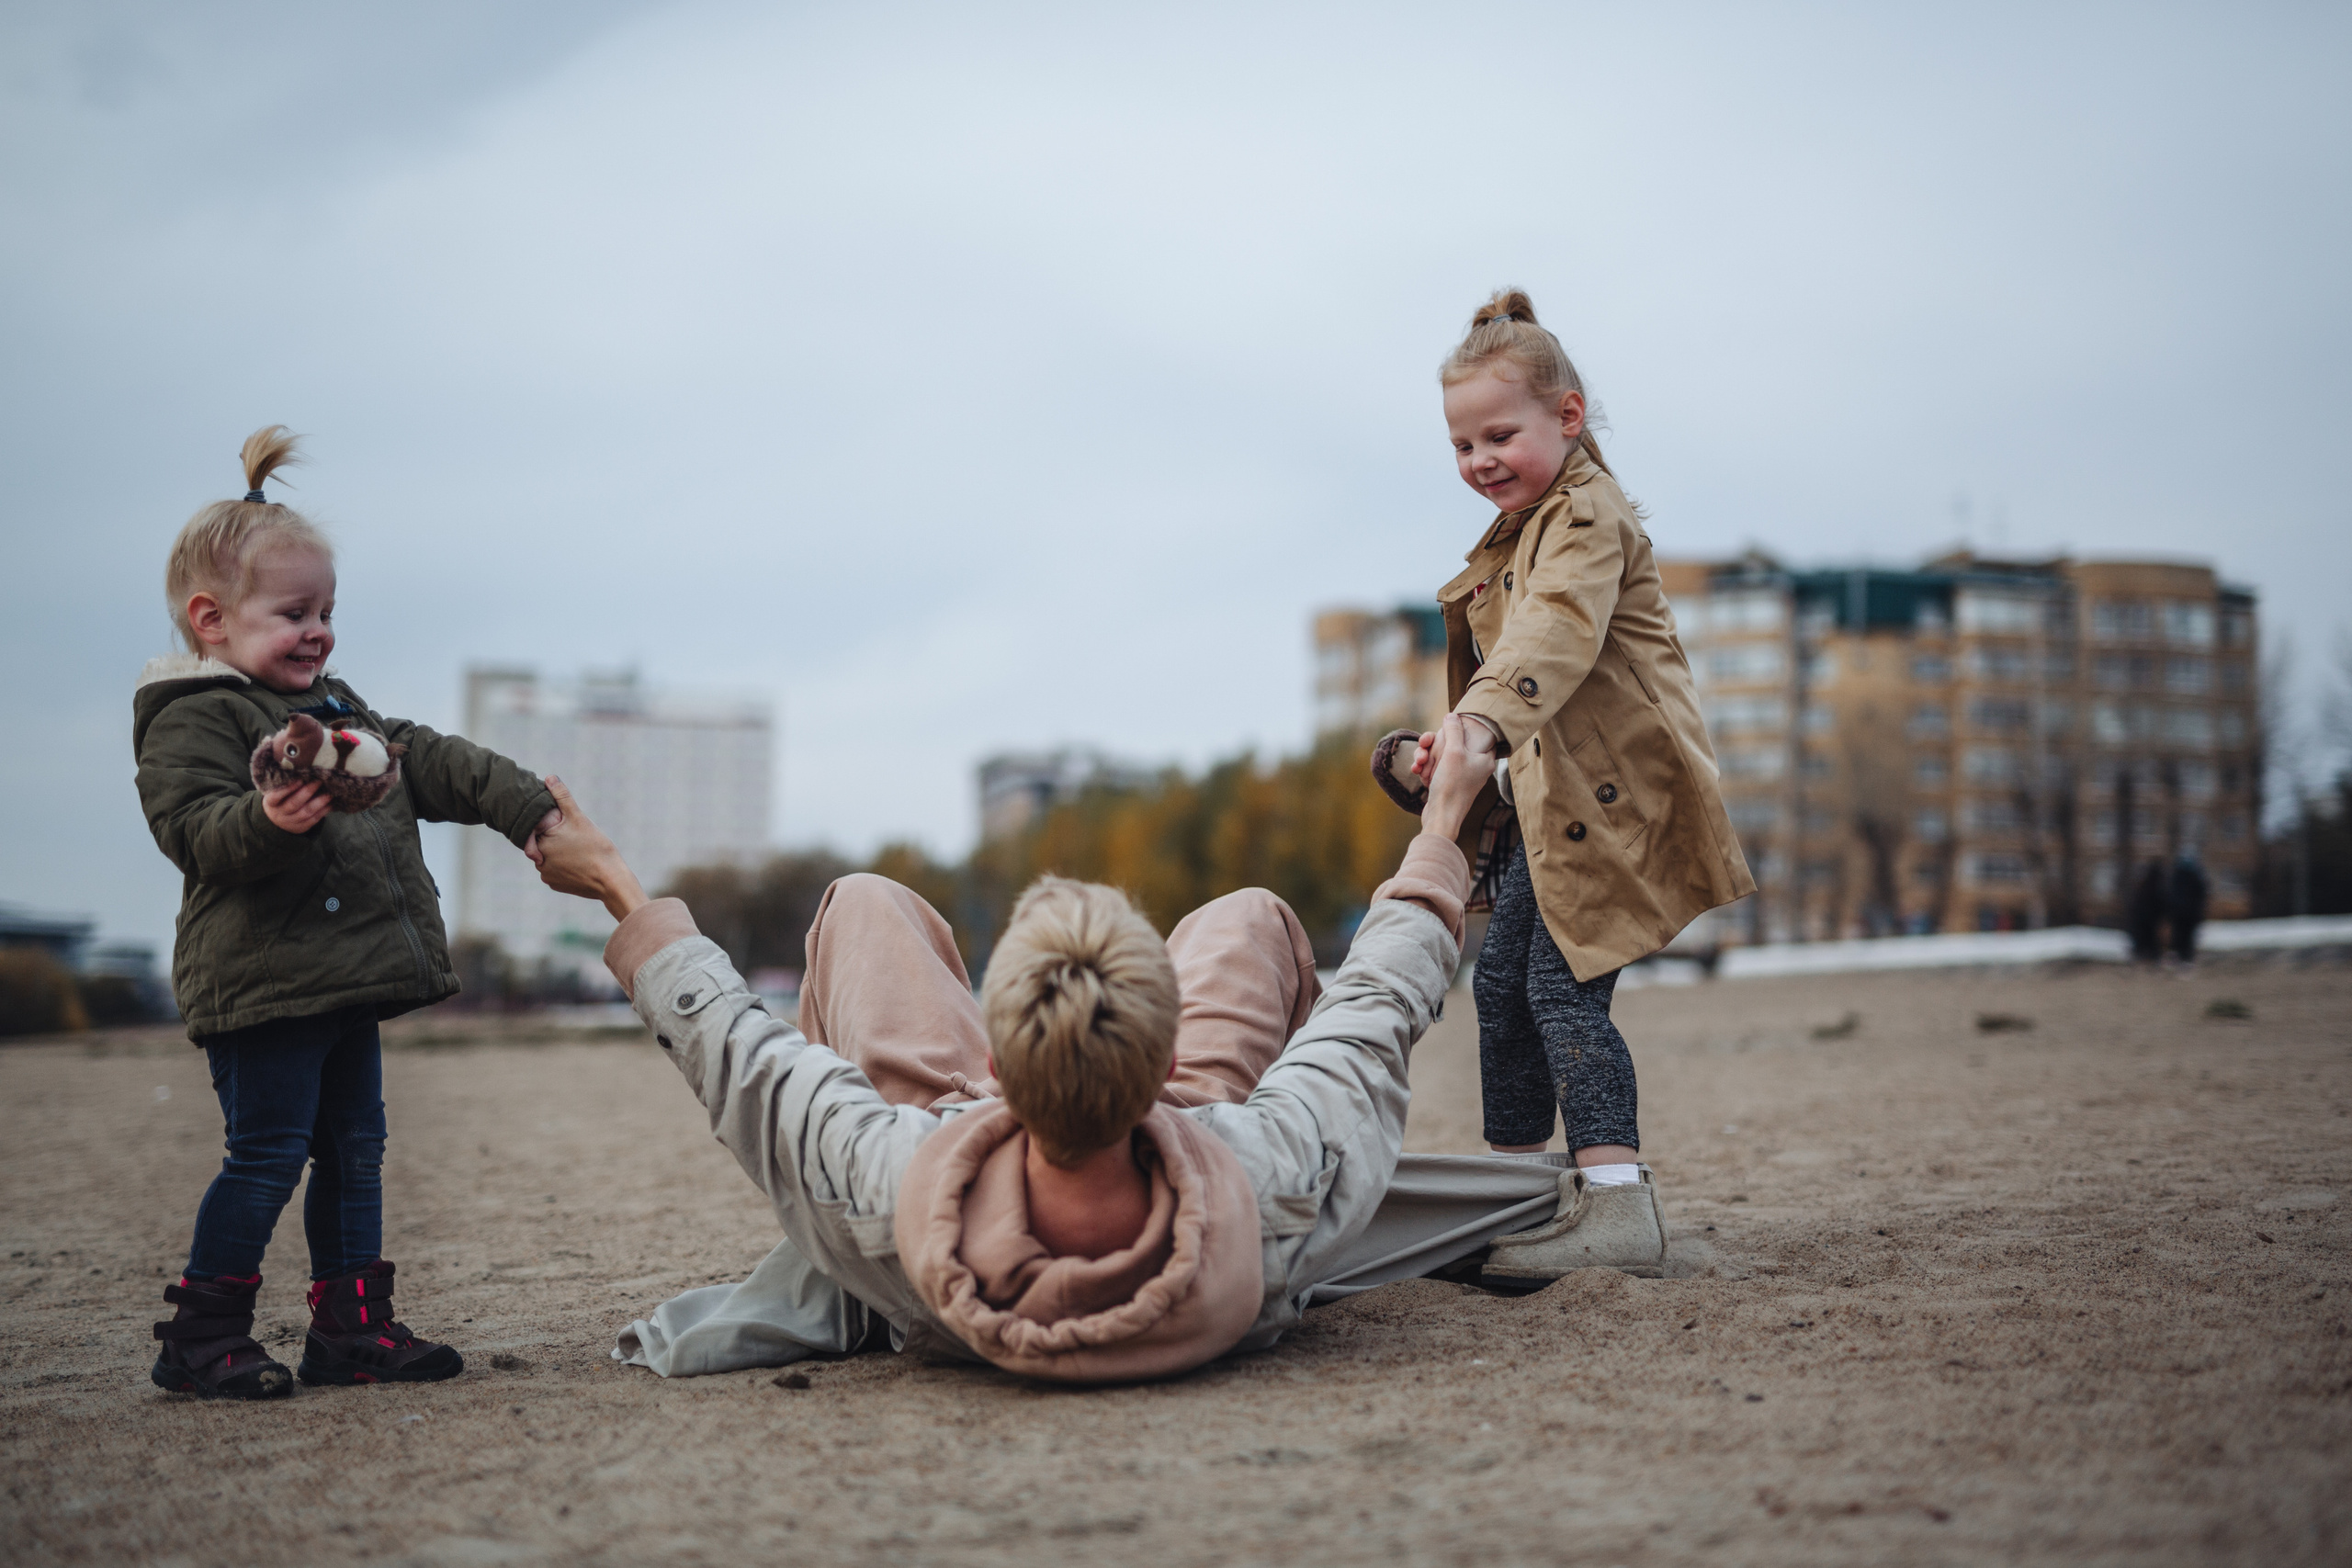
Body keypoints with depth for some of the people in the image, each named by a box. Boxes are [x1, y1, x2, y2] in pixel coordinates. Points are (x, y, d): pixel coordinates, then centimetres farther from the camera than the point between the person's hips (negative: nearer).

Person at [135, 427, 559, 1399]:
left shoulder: (335, 708, 21)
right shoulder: (192, 719, -8)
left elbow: (433, 765, 23)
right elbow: (193, 828, -20)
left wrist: (530, 809, 17)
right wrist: (269, 822, -39)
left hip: (344, 981, 9)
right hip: (261, 981, -9)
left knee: (354, 1150, 12)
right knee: (267, 1152, -8)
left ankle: (350, 1327, 19)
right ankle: (201, 1339, 1)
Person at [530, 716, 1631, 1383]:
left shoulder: (897, 1187, -47)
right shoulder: (1267, 1183, -45)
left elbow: (731, 1047, -29)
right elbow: (1378, 1006, -26)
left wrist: (620, 892, -12)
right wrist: (1441, 826, -9)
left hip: (931, 1314, 0)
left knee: (865, 903, 7)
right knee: (1246, 918, 12)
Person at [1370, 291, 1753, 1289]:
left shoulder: (1586, 516, -14)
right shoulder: (1519, 532, 18)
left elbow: (1554, 635, -34)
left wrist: (1480, 721, -49)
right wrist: (1463, 750, 15)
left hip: (1611, 791, -10)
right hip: (1551, 795, 10)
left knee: (1562, 985, -16)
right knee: (1502, 980, 11)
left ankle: (1617, 1206, -16)